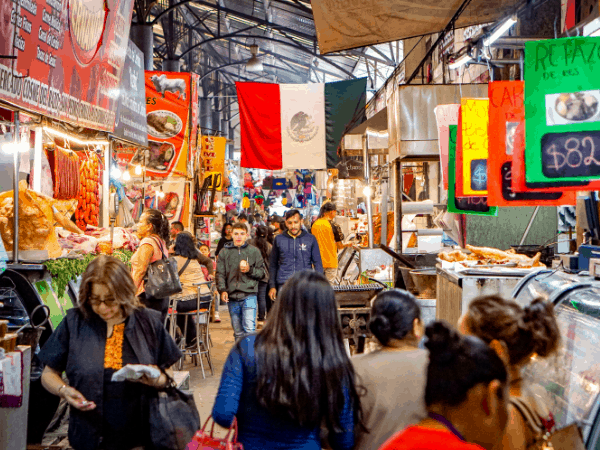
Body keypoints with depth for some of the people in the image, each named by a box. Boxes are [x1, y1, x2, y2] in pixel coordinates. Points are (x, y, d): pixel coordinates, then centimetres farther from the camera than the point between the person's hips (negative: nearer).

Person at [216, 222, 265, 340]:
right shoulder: (225, 252, 11)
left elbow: (262, 272, 8)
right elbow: (220, 274, 7)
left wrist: (250, 270, -10)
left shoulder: (254, 251, 7)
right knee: (238, 332, 9)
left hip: (249, 295, -2)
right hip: (232, 297, 2)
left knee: (249, 328, -15)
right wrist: (222, 290, -8)